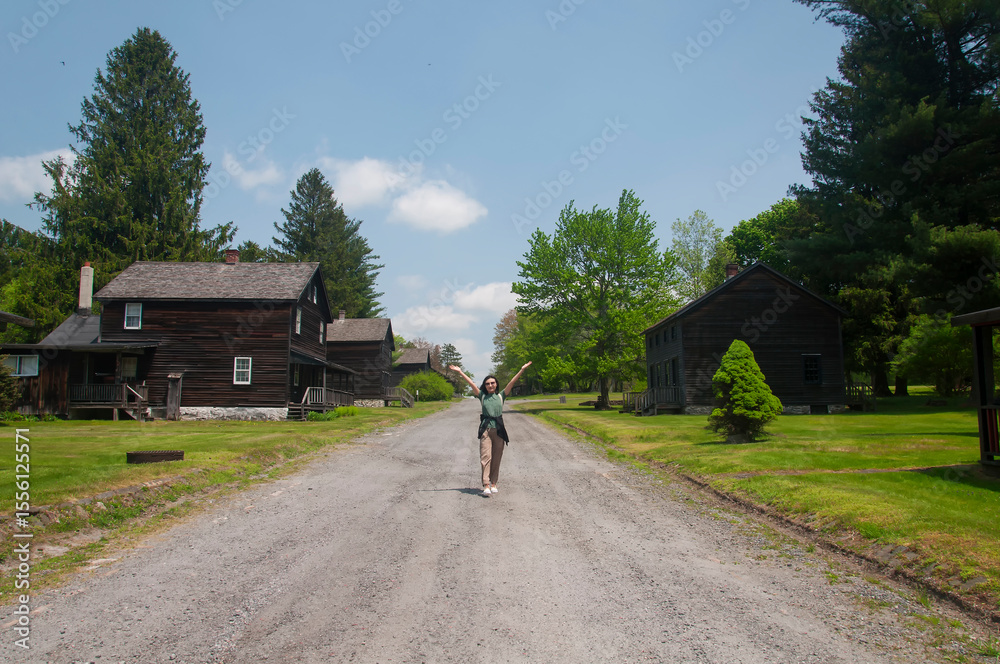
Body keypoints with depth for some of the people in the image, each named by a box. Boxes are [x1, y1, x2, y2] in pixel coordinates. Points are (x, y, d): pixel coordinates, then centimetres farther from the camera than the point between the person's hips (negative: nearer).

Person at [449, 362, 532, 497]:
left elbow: (512, 383, 5)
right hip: (486, 429, -1)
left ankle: (493, 484, 15)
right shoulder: (482, 396, 11)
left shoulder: (501, 396, 11)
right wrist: (460, 372, 1)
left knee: (496, 458, 5)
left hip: (499, 430, 1)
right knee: (486, 457, -11)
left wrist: (522, 370, -1)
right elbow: (471, 383, 6)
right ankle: (486, 485, -16)